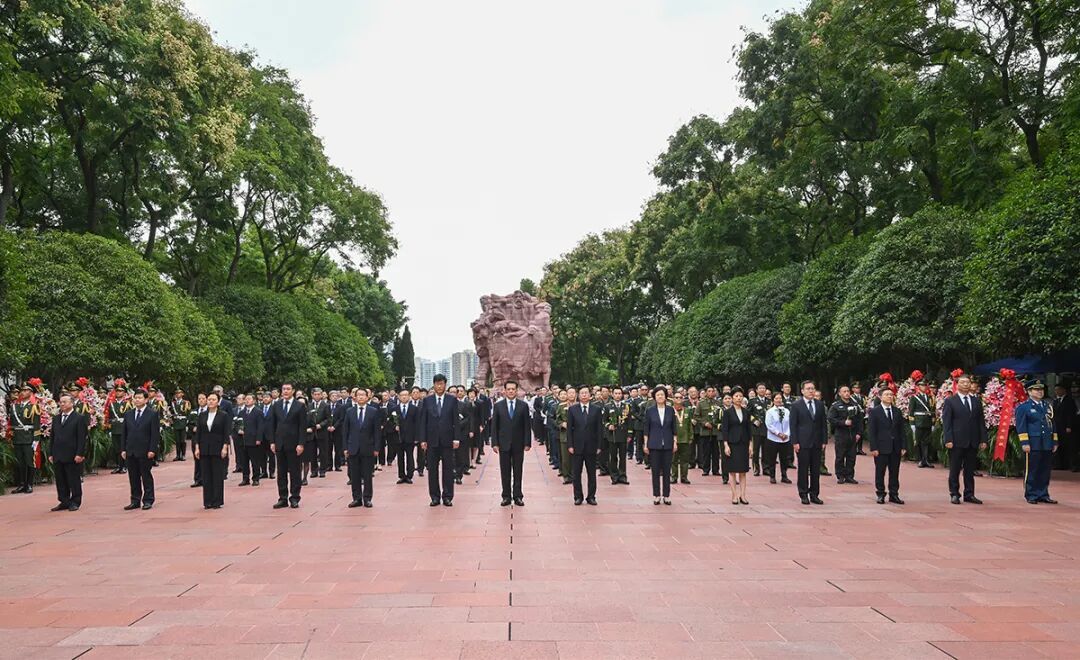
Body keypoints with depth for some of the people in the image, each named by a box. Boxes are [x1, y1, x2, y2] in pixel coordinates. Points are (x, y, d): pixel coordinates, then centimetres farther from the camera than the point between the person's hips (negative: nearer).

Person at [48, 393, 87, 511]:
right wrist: (51, 453, 9)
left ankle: (75, 502, 9)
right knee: (60, 480, 8)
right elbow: (52, 437, 16)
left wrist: (79, 454, -14)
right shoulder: (56, 419, 15)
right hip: (58, 456, 6)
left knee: (74, 480, 1)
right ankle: (64, 502, 16)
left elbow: (82, 438, -8)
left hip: (71, 456, -6)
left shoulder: (79, 419, -4)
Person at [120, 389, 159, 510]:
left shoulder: (152, 414, -4)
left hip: (145, 452, -5)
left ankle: (148, 501, 9)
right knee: (133, 478, 8)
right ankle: (135, 501, 15)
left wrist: (152, 450, -14)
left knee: (146, 477, 2)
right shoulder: (128, 414, 11)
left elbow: (155, 434, -7)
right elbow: (124, 433, 13)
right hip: (131, 452, 5)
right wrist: (123, 449, 5)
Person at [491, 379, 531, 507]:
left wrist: (527, 443, -5)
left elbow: (527, 426, 1)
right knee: (505, 472, 5)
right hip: (503, 444, 0)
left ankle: (518, 496, 12)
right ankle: (506, 496, 12)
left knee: (518, 472, 5)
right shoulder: (498, 406, 2)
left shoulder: (523, 406, 1)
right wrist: (494, 443, -5)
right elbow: (494, 426, 2)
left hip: (518, 444, 0)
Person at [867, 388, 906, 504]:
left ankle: (894, 495, 14)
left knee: (894, 472, 7)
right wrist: (873, 448, -11)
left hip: (895, 448, 4)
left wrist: (903, 447, 3)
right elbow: (872, 431, -5)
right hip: (881, 447, -4)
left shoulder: (897, 411, 10)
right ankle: (881, 495, 12)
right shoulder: (874, 411, -2)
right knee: (880, 472, 2)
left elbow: (901, 430, 10)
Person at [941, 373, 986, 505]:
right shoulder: (950, 401, 0)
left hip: (973, 442, 4)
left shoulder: (976, 401, 12)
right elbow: (946, 423, -5)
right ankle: (954, 494, 10)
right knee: (955, 470, 3)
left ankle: (969, 494, 15)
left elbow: (981, 422, 11)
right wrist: (948, 440, -13)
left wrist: (983, 440, 4)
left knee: (970, 470, 8)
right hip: (957, 442, -4)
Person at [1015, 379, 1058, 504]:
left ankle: (1043, 494, 18)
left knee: (1045, 471, 9)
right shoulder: (1023, 407, -2)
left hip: (1047, 445, 6)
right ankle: (1031, 496, 7)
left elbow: (1052, 424, 19)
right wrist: (1024, 443, -13)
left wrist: (1055, 442, 14)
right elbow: (1021, 427, -7)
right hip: (1033, 445, -6)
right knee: (1031, 471, -1)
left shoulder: (1048, 406, 16)